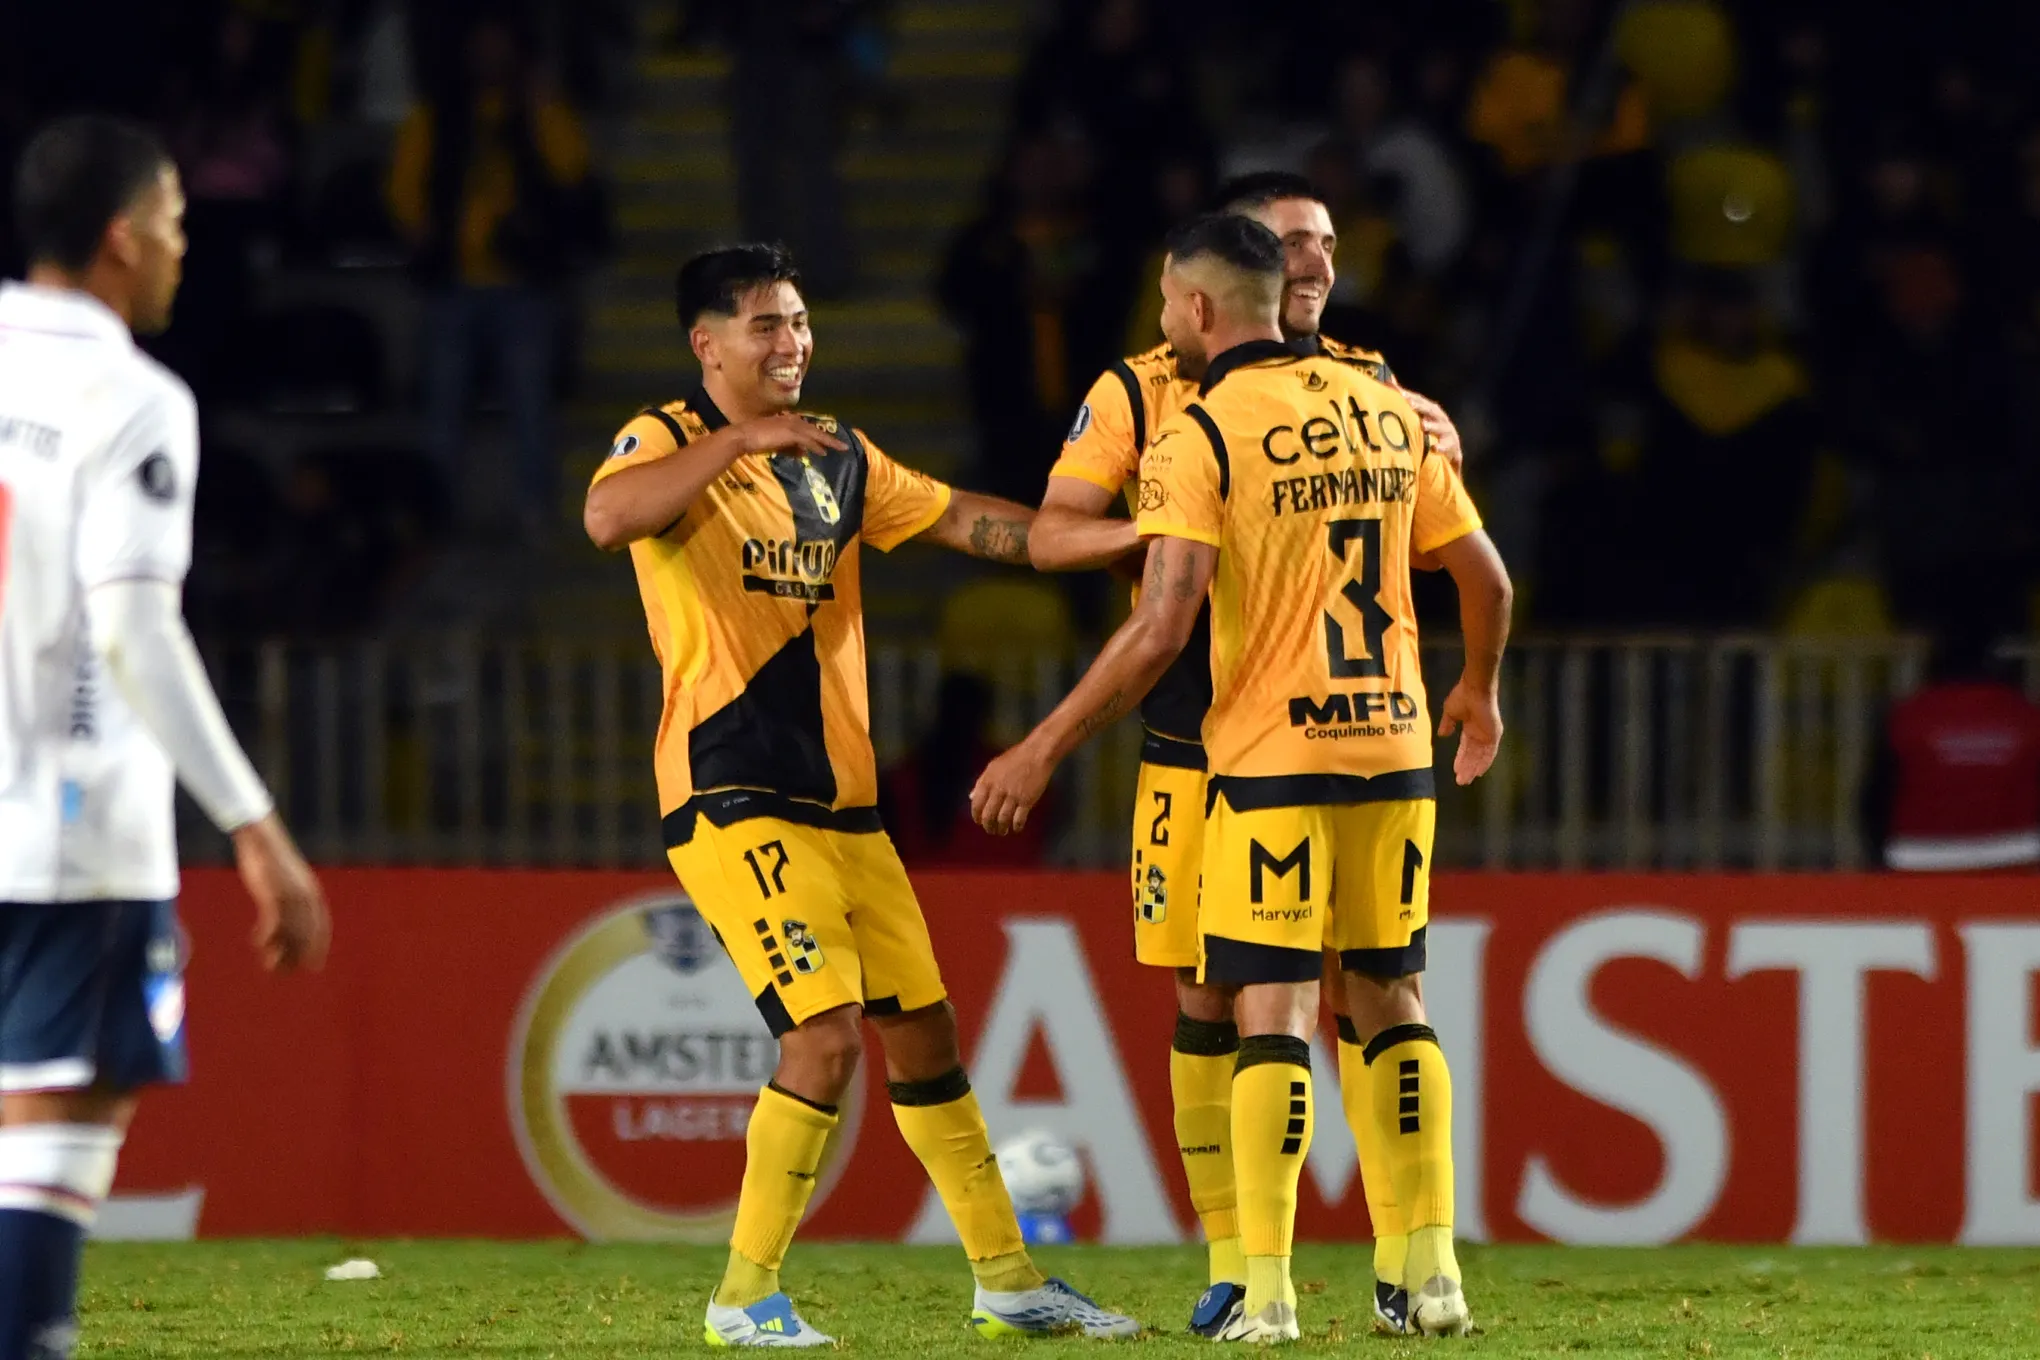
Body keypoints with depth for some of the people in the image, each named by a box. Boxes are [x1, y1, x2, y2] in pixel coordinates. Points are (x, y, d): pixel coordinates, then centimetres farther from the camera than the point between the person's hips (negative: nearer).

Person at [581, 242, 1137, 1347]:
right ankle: (745, 1297, -10)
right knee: (827, 1031, -18)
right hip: (733, 796, -8)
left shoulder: (838, 459, 15)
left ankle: (1008, 1283, 21)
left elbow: (967, 521, 20)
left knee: (921, 1028, 11)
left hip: (842, 800, 8)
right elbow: (606, 519, -28)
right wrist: (741, 439, -33)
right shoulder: (667, 443, -7)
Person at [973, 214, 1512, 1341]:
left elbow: (1162, 626, -16)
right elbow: (1485, 577, 14)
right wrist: (1479, 690, 33)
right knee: (1391, 1001, 14)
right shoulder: (1389, 409, 8)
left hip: (1270, 757, -5)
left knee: (1272, 1013, -4)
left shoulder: (1200, 435, -9)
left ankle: (1266, 1291, -9)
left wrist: (1043, 750, -9)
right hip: (1394, 745, 5)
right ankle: (1433, 1273, 11)